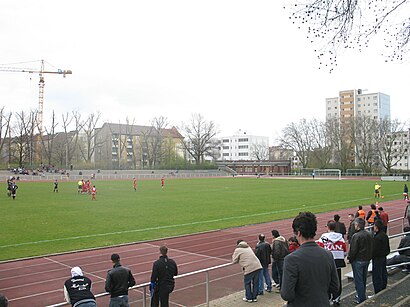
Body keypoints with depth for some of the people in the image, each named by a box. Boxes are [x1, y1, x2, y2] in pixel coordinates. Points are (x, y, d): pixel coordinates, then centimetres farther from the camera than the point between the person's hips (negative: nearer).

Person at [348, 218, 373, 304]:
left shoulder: (356, 236, -23)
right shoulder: (369, 234, 2)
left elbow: (353, 250, -20)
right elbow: (371, 247, 11)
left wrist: (350, 259, -6)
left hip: (358, 261, -8)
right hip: (367, 260, 8)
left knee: (358, 280, 3)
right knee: (363, 279, 20)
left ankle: (361, 299, 8)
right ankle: (362, 296, 33)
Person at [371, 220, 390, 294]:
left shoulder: (377, 238, -24)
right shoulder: (385, 235, 5)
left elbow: (374, 250, -23)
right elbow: (388, 248, 15)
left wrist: (370, 256, -10)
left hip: (377, 258, -9)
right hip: (384, 257, 9)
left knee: (376, 277, -1)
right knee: (383, 274, 18)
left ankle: (378, 293, 4)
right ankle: (384, 289, 30)